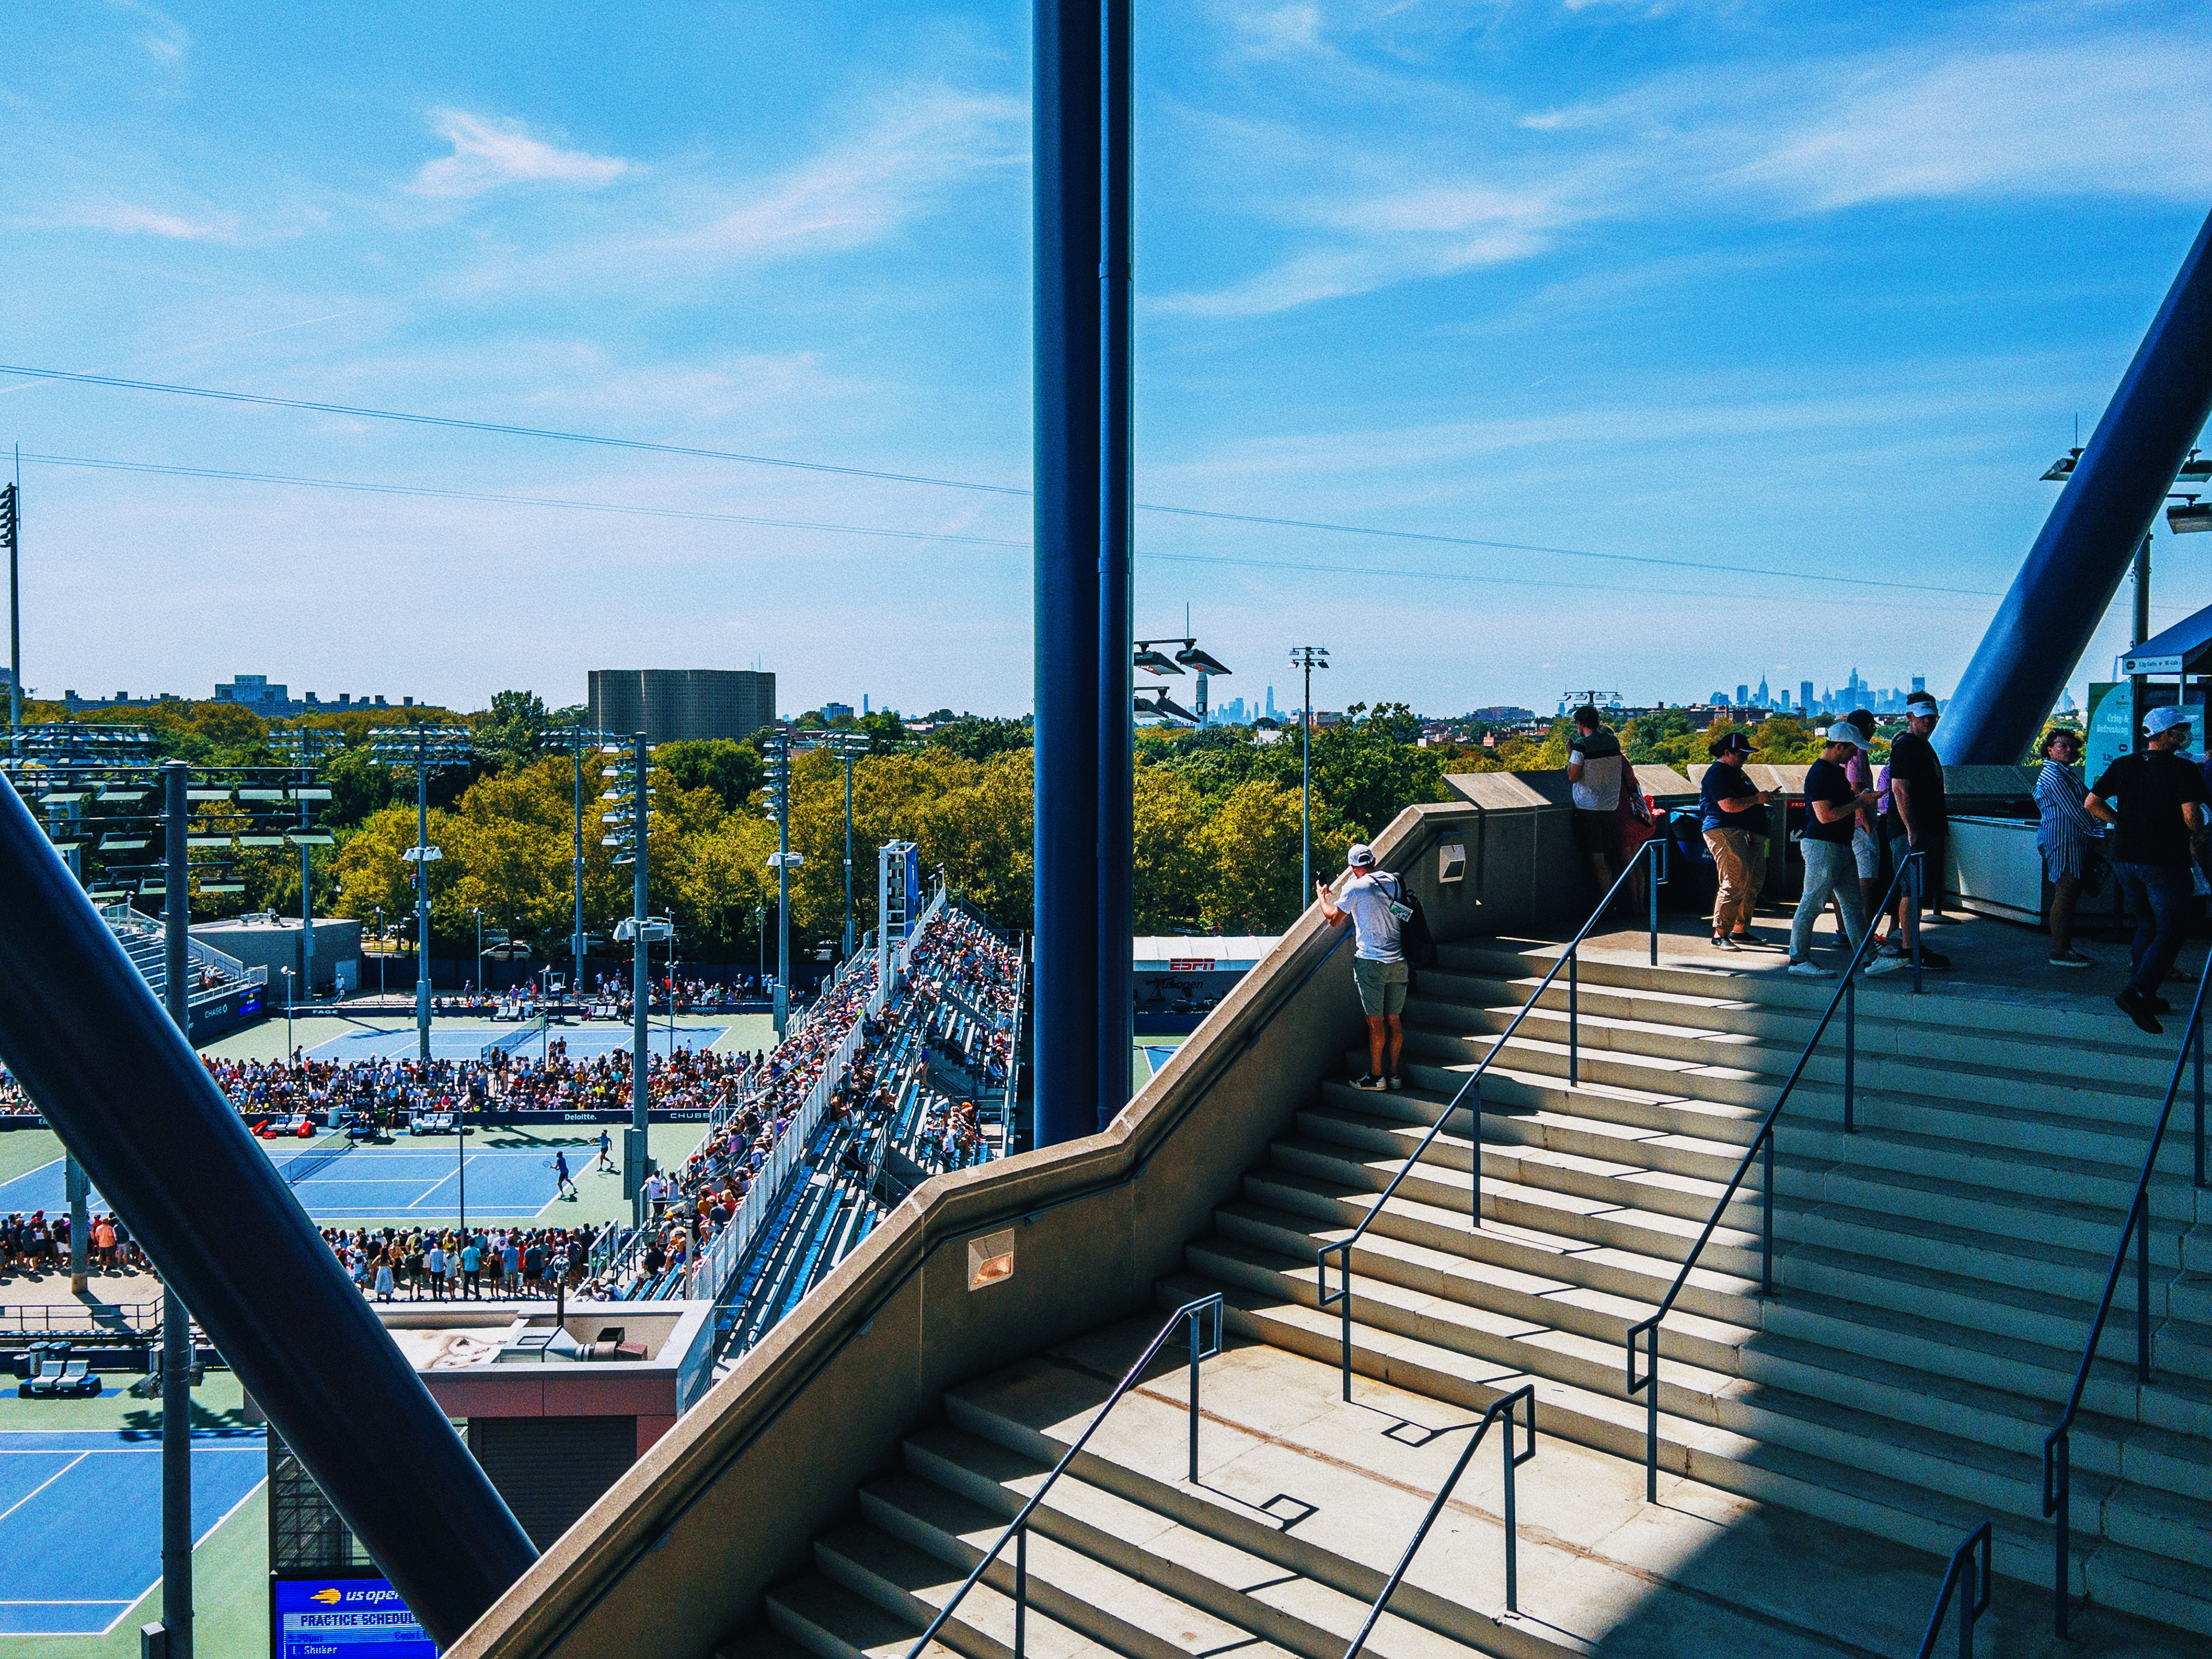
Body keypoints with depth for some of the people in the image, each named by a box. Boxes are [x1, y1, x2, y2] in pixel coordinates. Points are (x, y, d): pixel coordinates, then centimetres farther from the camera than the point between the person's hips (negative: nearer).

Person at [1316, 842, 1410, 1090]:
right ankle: (1394, 1074, 16)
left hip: (1371, 963, -5)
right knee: (1394, 1019, 11)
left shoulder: (1356, 887, -9)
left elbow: (1334, 919, 0)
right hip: (1399, 962, 5)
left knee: (1375, 1022, 1)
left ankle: (1376, 1076, 7)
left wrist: (1322, 896, 18)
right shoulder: (1393, 881, 7)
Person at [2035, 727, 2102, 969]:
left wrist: (2096, 837, 7)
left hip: (2077, 843, 10)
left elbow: (2084, 806, 18)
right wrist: (2095, 834, -7)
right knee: (2065, 895, -10)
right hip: (2063, 839, -10)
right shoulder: (2052, 775, -11)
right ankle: (2059, 953, -9)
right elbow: (2073, 811, -15)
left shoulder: (2068, 773, 21)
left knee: (2070, 896, 10)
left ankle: (2065, 948, 14)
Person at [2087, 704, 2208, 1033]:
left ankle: (2146, 996, 21)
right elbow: (2192, 814, -19)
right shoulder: (2183, 769, -11)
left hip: (2124, 858, 6)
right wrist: (2196, 834, 2)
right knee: (2172, 931, 1)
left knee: (2147, 925, 19)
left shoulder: (2122, 765, 6)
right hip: (2165, 862, -6)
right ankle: (2137, 991, -15)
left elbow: (2091, 803, 5)